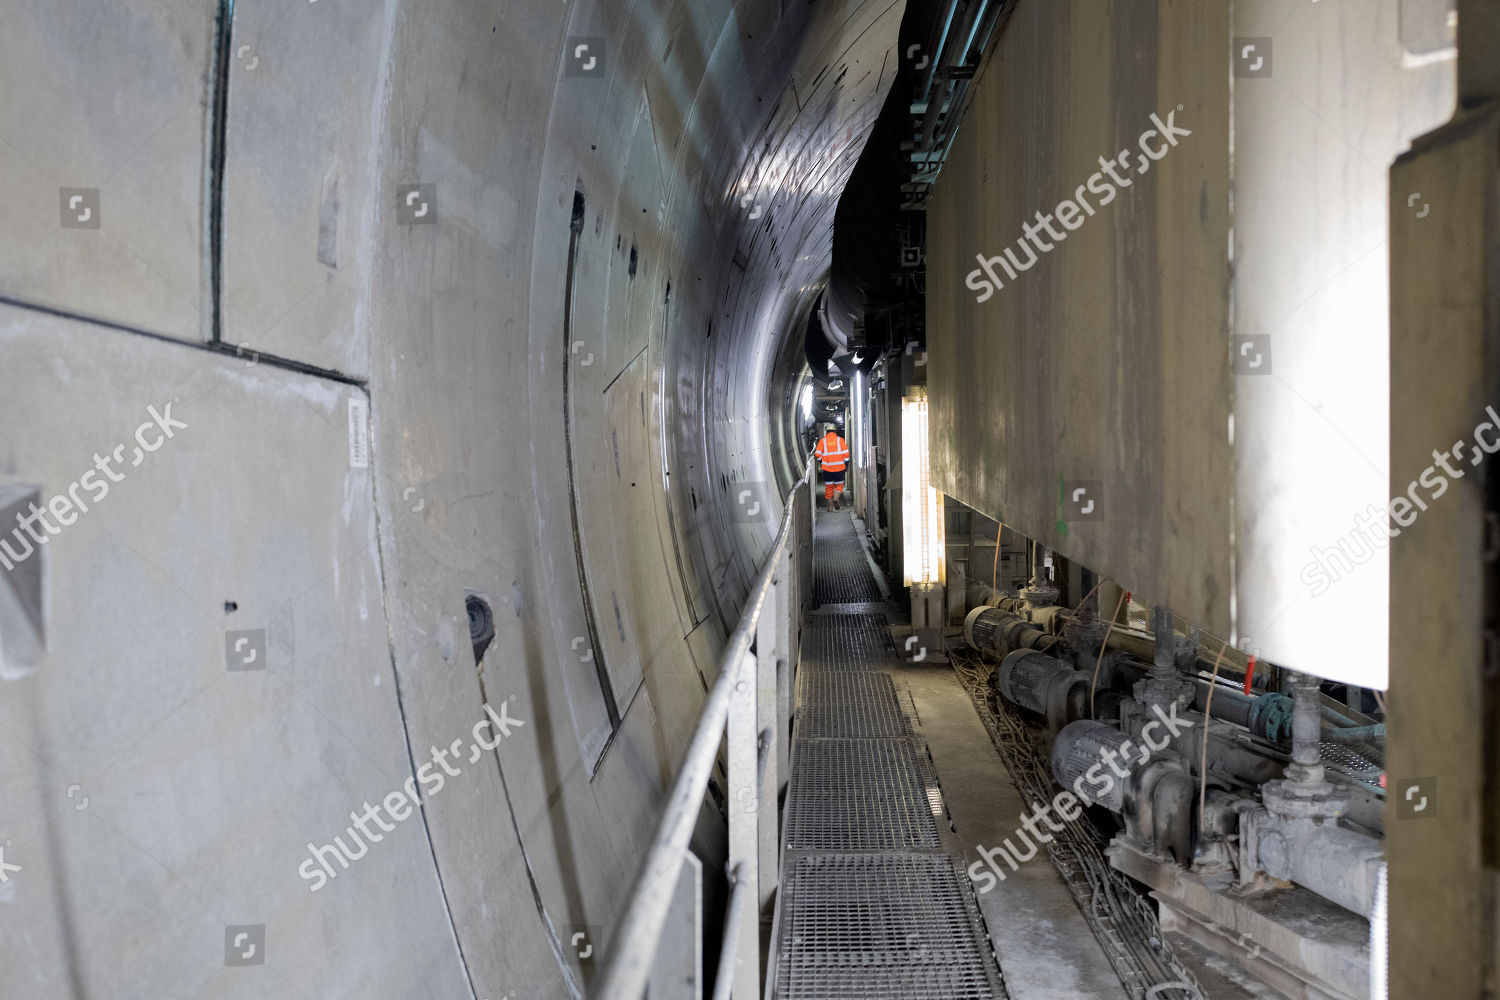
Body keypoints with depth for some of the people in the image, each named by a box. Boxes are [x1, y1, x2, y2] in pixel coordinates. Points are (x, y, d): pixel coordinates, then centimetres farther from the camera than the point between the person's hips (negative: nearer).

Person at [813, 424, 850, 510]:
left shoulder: (822, 440, 2)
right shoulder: (840, 440, 1)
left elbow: (818, 454, -4)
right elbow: (846, 454, -3)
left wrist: (820, 462, 13)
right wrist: (846, 464, 8)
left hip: (827, 467, 1)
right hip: (839, 467, -1)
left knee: (828, 486, 10)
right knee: (839, 484, 12)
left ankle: (830, 506, 10)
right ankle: (836, 498, -15)